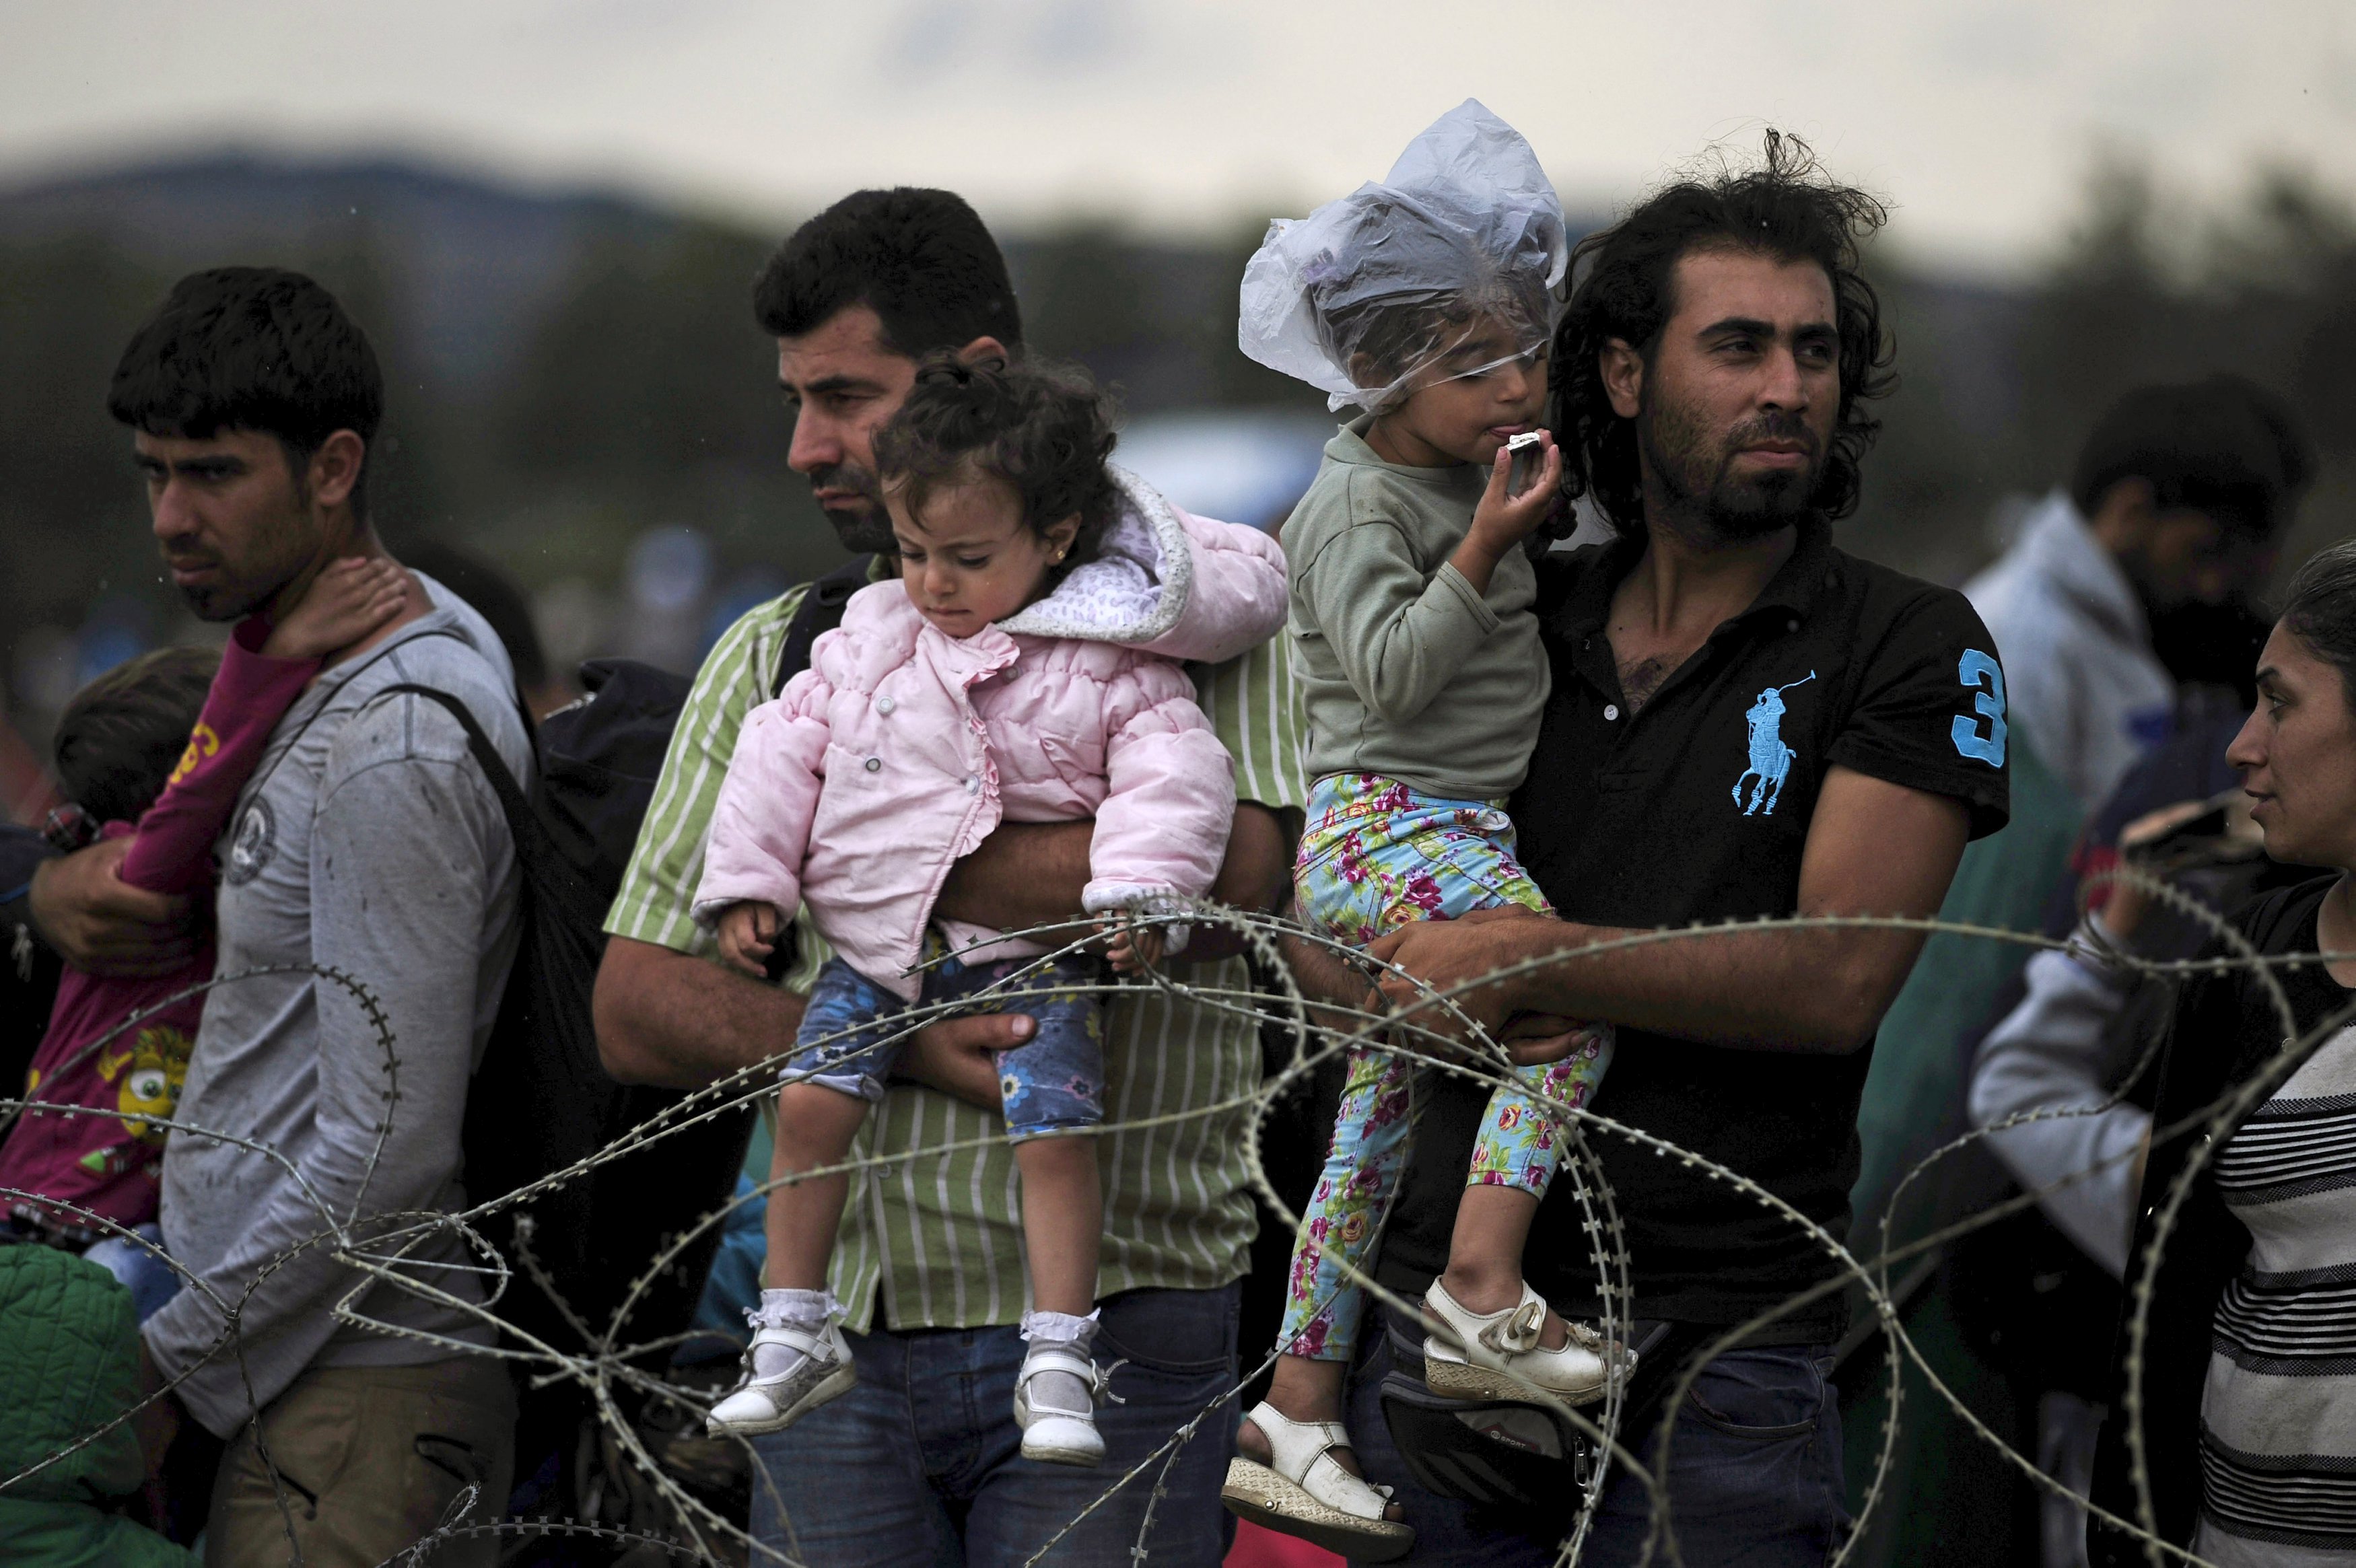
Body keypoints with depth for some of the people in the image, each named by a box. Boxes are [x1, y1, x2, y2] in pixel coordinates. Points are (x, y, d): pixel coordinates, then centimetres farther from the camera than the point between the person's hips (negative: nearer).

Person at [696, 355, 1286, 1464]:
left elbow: (1173, 771, -12)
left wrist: (1139, 888, -26)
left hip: (1032, 951, -3)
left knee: (1057, 1128, -16)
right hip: (874, 941, 3)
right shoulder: (871, 637, 5)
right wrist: (746, 878, 6)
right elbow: (786, 746, 10)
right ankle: (795, 1337, 3)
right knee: (809, 1104, -9)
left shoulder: (1111, 666, -6)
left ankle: (1057, 1364, -9)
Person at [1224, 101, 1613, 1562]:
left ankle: (1296, 1425, 15)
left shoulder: (1467, 480, 15)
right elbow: (1390, 670, -21)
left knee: (1377, 1124, 10)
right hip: (1381, 824, -9)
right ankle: (1484, 1294, -26)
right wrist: (1487, 550, -24)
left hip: (1451, 826, 9)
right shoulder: (1356, 505, -12)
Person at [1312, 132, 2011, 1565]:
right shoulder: (1519, 625, 13)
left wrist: (1536, 963, -17)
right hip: (1440, 1320, 3)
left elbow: (1840, 977, -11)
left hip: (1715, 1350, -3)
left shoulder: (1911, 651, 1)